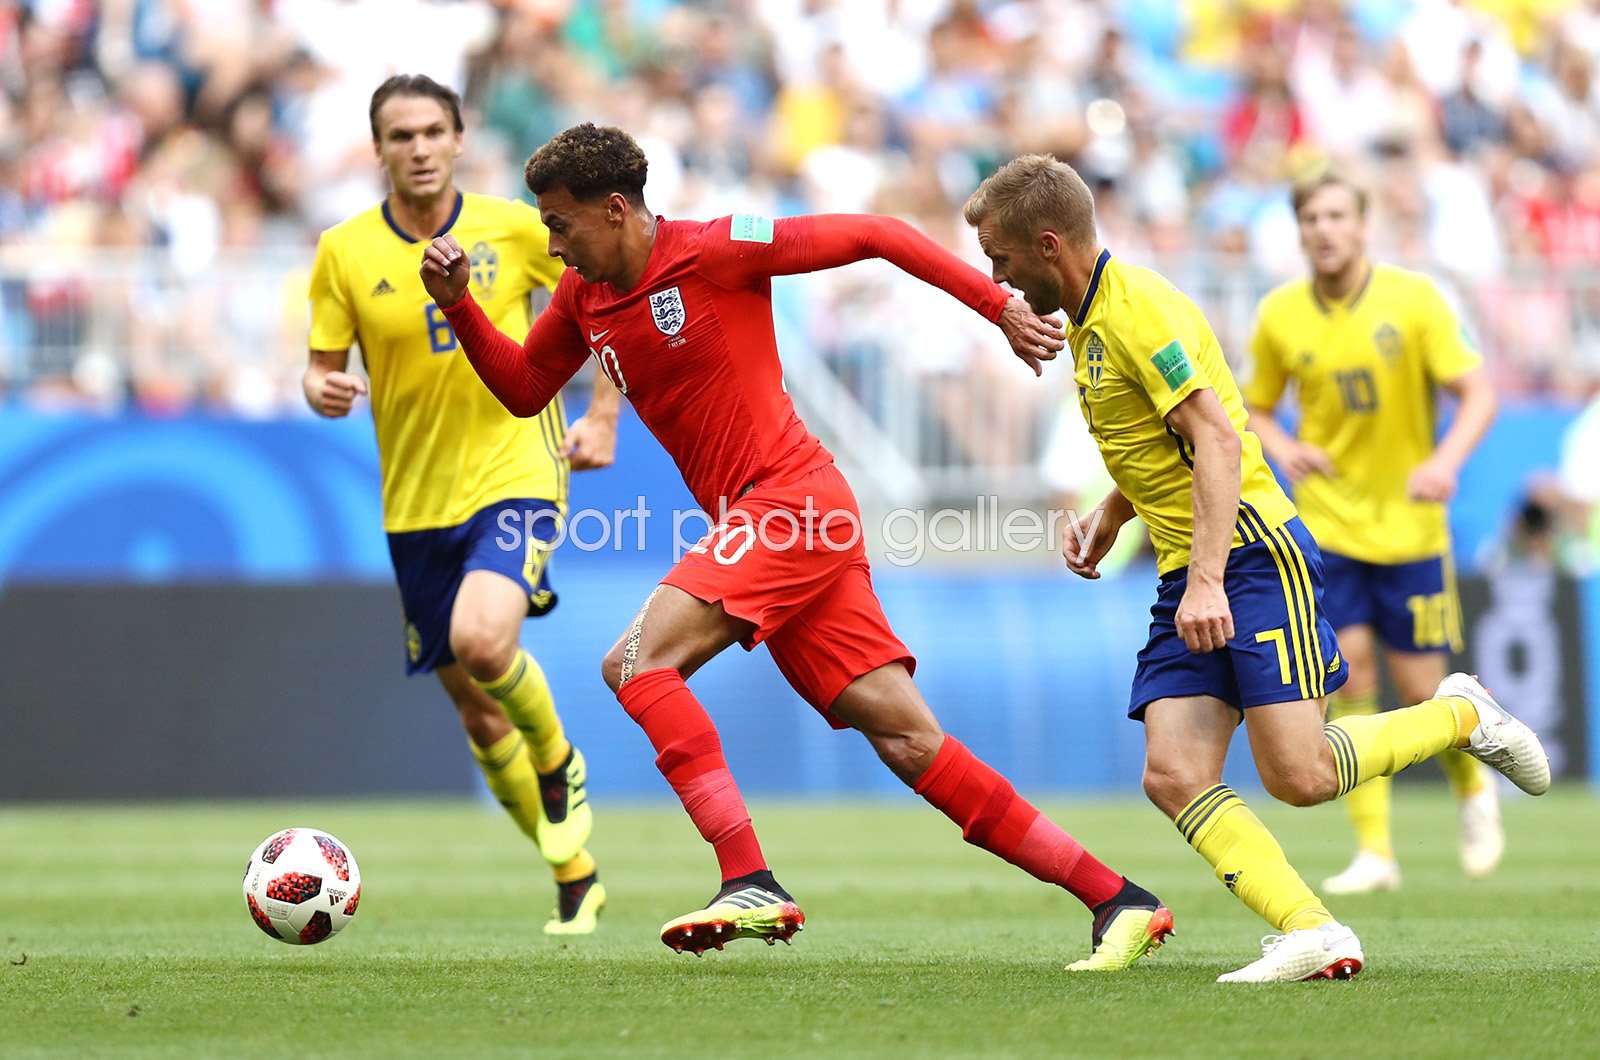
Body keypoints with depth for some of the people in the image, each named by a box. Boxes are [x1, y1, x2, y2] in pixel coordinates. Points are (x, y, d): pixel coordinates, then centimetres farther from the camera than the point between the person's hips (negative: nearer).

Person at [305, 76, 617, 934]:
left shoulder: (513, 229, -5)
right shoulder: (345, 253, -2)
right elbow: (323, 368, 4)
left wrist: (602, 414, 1)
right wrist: (321, 390, -20)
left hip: (515, 473, -3)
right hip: (416, 500, 3)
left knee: (482, 639, -29)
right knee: (473, 704, 9)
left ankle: (558, 762, 2)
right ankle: (575, 875, 26)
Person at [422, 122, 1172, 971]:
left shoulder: (715, 249, -8)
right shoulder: (583, 297, 14)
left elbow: (872, 235, -4)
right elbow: (523, 389, 25)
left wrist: (1001, 308, -5)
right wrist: (458, 305, 10)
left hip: (792, 501, -7)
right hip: (755, 524, 7)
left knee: (637, 659, -18)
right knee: (911, 745, 0)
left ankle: (751, 885, -23)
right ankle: (1119, 901, 0)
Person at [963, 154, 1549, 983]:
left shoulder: (1136, 308, -14)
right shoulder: (1089, 319, 17)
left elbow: (1217, 438, -23)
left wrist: (1207, 581, -30)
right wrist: (1107, 518, 14)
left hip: (1251, 551, -9)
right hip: (1187, 577, 9)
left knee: (1297, 777, -12)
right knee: (1174, 776, -11)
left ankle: (1462, 715, 12)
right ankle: (1313, 934, -19)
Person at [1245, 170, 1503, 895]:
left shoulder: (1413, 299, -8)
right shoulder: (1280, 315, -1)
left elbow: (1478, 392, -9)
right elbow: (1255, 407, 11)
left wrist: (1446, 460, -27)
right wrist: (1281, 448, -11)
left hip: (1409, 526, -1)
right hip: (1325, 518, 1)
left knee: (1420, 689, 0)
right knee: (1348, 668, -11)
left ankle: (1473, 785, 33)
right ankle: (1373, 851, -5)